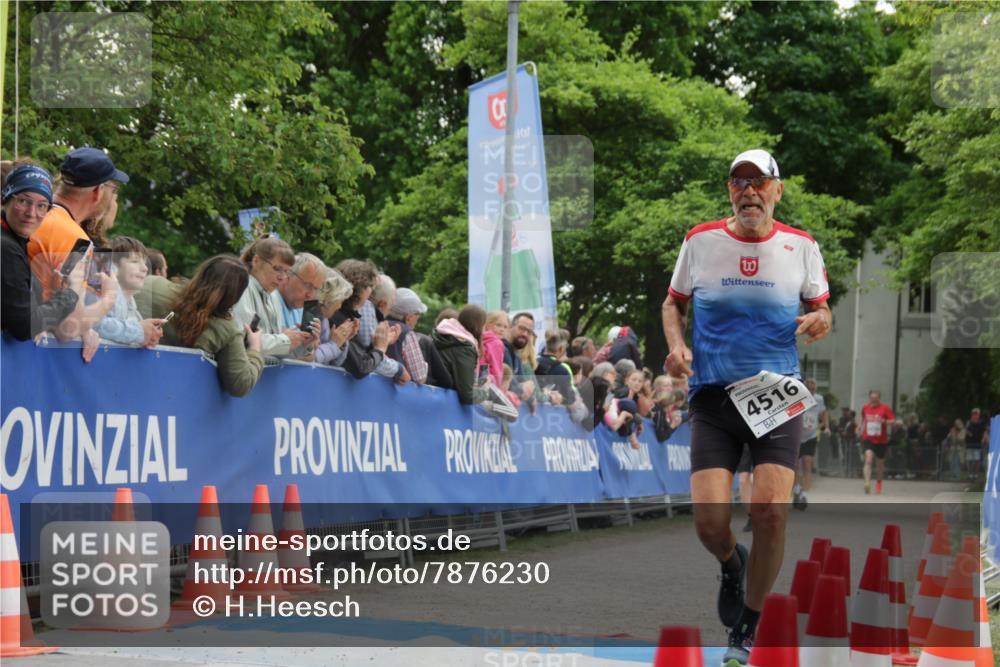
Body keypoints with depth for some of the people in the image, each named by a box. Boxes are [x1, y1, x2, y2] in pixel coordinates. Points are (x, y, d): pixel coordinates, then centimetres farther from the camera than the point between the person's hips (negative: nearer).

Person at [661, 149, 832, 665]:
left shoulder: (801, 246, 2)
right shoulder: (699, 241, 2)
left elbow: (821, 310, 14)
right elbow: (673, 303, 15)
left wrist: (819, 321, -10)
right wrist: (677, 345, -4)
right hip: (712, 395, 0)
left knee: (771, 511, -15)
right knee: (710, 523, -12)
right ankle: (732, 565, 29)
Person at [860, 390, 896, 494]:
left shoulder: (885, 408, -6)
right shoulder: (865, 407, 3)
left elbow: (893, 422, -9)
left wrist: (884, 421, -25)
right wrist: (862, 430, 16)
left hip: (881, 441, -1)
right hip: (868, 439, 1)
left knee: (880, 464, 14)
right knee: (868, 460, -21)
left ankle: (879, 482, 41)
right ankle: (867, 484, -30)